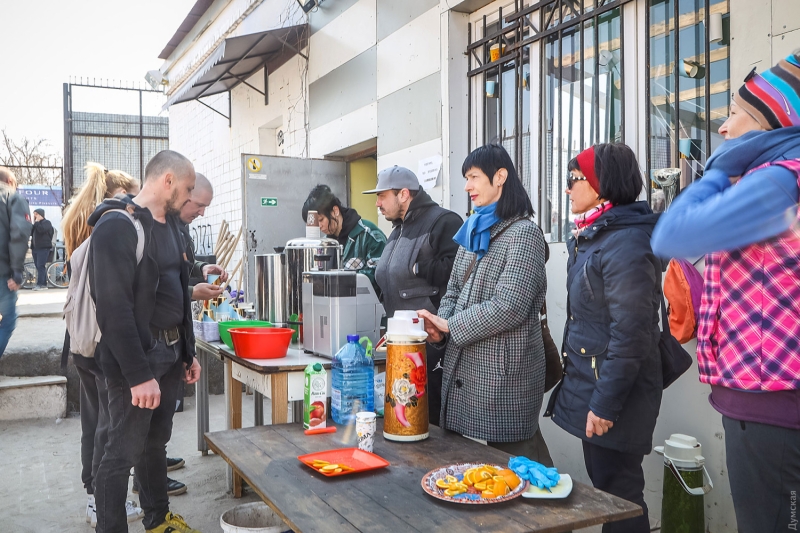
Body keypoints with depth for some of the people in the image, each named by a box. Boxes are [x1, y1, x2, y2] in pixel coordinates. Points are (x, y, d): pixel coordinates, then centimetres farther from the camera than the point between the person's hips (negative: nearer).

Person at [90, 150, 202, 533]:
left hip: (169, 354, 9)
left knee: (156, 442, 19)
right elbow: (115, 308, -23)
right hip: (136, 360, -9)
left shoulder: (169, 225, 12)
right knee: (123, 452, 1)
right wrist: (139, 375, -24)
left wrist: (187, 353, 16)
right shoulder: (117, 226, -16)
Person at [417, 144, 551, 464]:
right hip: (462, 370, 8)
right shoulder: (473, 230, 13)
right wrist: (439, 327, -4)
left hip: (503, 377, -8)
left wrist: (450, 325, -14)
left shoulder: (523, 234, -12)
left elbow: (509, 307, -21)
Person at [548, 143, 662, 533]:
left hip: (612, 394, -9)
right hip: (589, 383, 9)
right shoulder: (592, 237, 13)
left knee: (618, 499, 2)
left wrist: (605, 403, -21)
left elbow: (630, 333, -22)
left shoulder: (626, 242, -18)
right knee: (603, 488, 17)